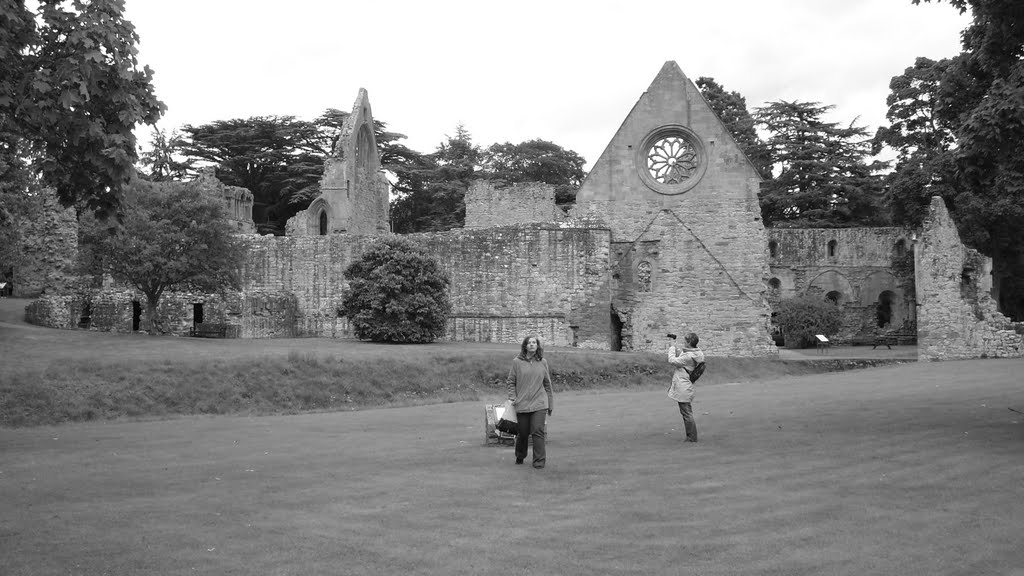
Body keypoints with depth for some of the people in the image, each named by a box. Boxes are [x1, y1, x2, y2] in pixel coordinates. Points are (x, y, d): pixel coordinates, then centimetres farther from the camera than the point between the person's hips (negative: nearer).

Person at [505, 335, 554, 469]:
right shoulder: (517, 362, 1)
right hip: (522, 404, 0)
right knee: (523, 433, 8)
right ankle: (520, 457, 32)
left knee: (538, 432, -8)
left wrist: (550, 404, 14)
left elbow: (547, 384, 13)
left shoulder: (542, 363, 7)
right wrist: (512, 397, -4)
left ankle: (539, 461, -1)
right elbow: (510, 382, 8)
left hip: (539, 404, 0)